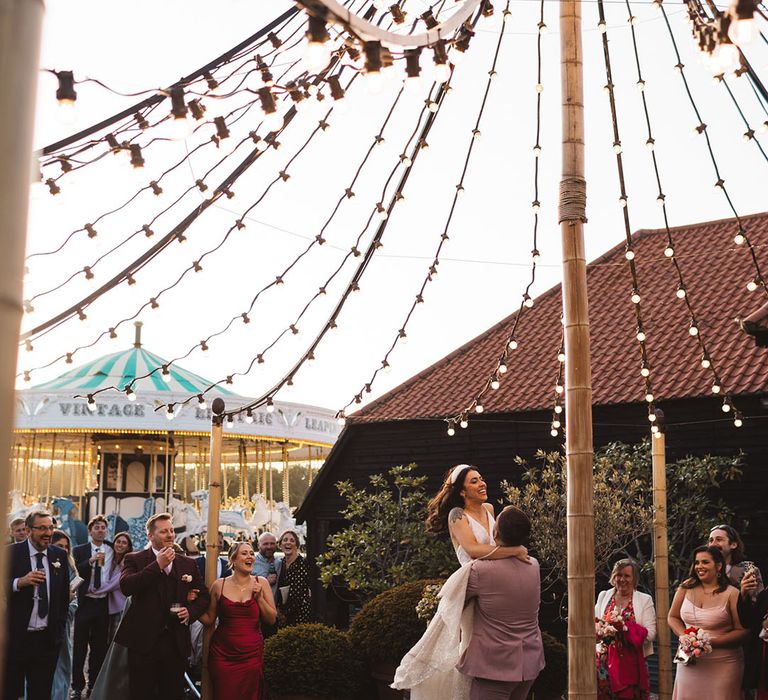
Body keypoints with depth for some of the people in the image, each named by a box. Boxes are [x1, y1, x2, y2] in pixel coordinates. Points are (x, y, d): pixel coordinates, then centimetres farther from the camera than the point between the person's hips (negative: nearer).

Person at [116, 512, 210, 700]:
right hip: (143, 642, -3)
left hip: (176, 643, 3)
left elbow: (203, 596, 17)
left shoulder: (188, 563, 12)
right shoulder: (134, 559, 1)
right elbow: (126, 587, -16)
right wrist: (158, 565, -18)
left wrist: (191, 611, -4)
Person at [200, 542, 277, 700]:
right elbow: (209, 619, 7)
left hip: (251, 654, 1)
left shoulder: (261, 583, 2)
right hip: (223, 654, -1)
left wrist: (259, 597, -9)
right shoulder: (219, 585, 1)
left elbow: (271, 619, 2)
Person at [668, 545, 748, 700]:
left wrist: (711, 642, -15)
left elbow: (742, 631, -7)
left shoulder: (731, 594, -6)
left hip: (722, 664, -3)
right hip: (689, 662, 3)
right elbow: (673, 617, 12)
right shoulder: (686, 587, 3)